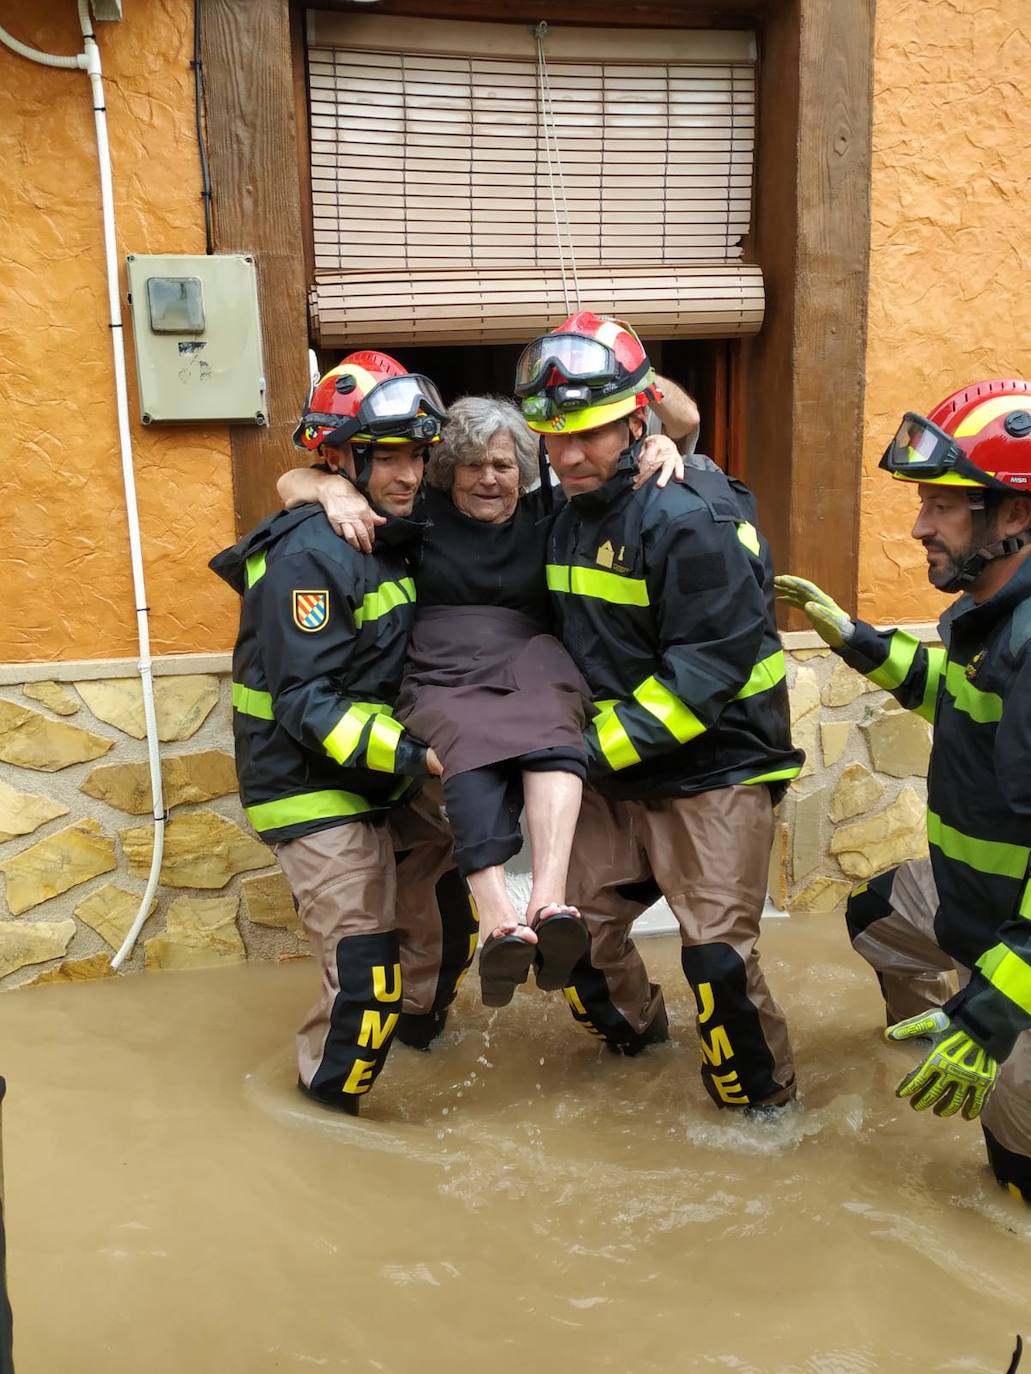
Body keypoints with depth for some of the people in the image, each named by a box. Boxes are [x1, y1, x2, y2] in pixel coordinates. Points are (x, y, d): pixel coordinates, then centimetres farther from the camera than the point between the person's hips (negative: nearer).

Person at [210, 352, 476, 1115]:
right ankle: (325, 1103, 18)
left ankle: (419, 1020, 42)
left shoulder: (401, 535, 5)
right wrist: (409, 755, -31)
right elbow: (306, 702, -25)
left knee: (453, 896, 16)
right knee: (366, 973, -8)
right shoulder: (310, 557, -22)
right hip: (312, 784, -8)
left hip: (385, 773, 8)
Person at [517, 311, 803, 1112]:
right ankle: (635, 1031, 41)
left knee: (717, 953, -8)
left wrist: (603, 746, -23)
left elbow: (708, 669, -24)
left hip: (716, 769, -7)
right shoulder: (572, 513, 6)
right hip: (620, 775, 8)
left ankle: (763, 1099, 17)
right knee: (576, 924, 11)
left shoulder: (693, 519, -21)